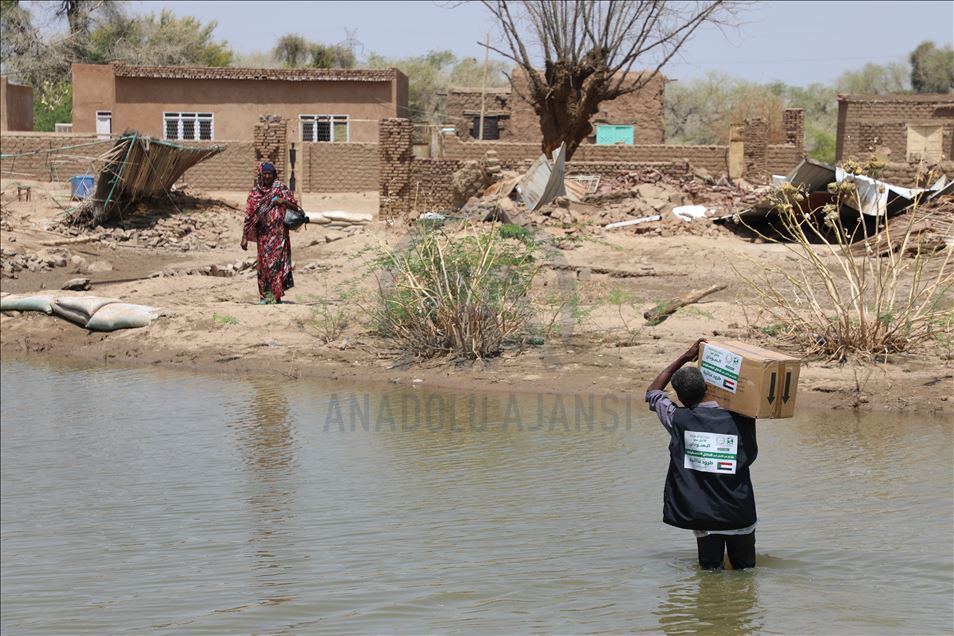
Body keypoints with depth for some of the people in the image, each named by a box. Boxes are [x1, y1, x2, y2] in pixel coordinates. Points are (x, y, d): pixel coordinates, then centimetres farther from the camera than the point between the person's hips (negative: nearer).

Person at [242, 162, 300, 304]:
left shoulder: (281, 189, 4)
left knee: (277, 261, -9)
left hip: (278, 233, -2)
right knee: (263, 262, 3)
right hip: (263, 233, 2)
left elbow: (295, 206, 7)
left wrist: (283, 201, -14)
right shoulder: (255, 192, 7)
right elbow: (249, 215, 7)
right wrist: (245, 237, 3)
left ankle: (277, 296, -9)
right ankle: (265, 295, 11)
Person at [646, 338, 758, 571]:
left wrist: (685, 358, 16)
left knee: (710, 571, 7)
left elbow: (653, 392, 15)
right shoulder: (740, 420, -4)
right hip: (740, 515, 0)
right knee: (745, 570, 11)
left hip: (703, 517, 0)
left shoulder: (678, 419, -4)